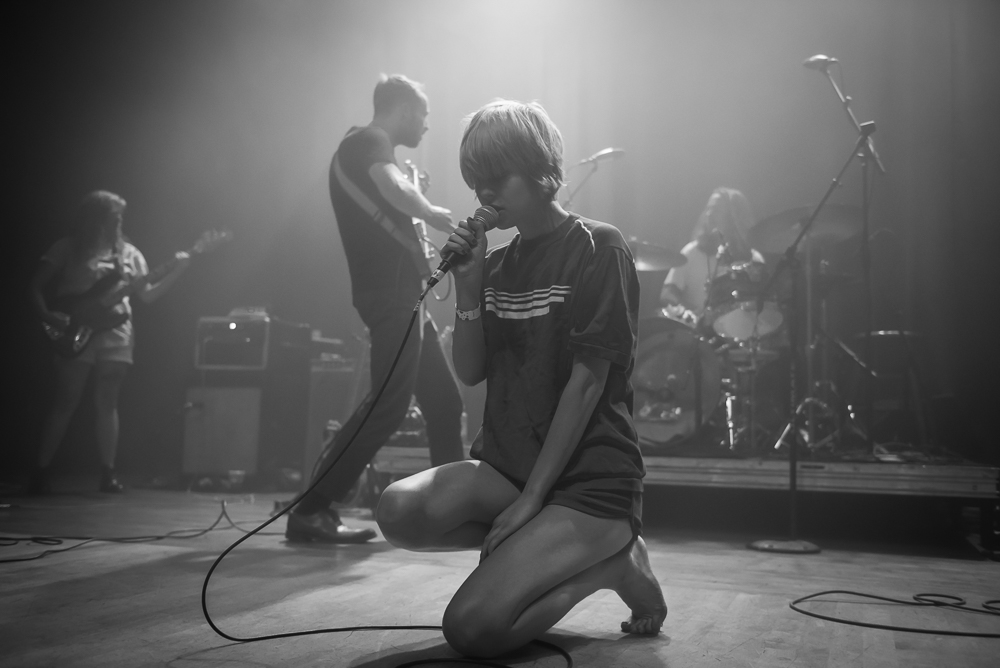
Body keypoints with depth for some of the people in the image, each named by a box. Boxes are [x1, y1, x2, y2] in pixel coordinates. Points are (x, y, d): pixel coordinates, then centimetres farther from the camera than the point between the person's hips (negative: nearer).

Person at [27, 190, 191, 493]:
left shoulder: (128, 252, 13)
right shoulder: (68, 247, 3)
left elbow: (146, 295, 10)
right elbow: (36, 286, 2)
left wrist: (175, 273, -3)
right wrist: (47, 315, -14)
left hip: (116, 337, 3)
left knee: (107, 404, 4)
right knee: (66, 402, -3)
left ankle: (108, 473, 8)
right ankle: (41, 471, 7)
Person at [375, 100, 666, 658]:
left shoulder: (597, 248, -10)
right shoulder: (497, 263, 11)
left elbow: (586, 383, -15)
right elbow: (471, 373, 6)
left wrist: (531, 499, -17)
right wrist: (469, 287, -8)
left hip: (589, 481, -6)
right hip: (506, 464, 6)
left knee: (474, 627, -22)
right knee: (401, 512, -24)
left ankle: (613, 563, 3)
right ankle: (531, 549, 2)